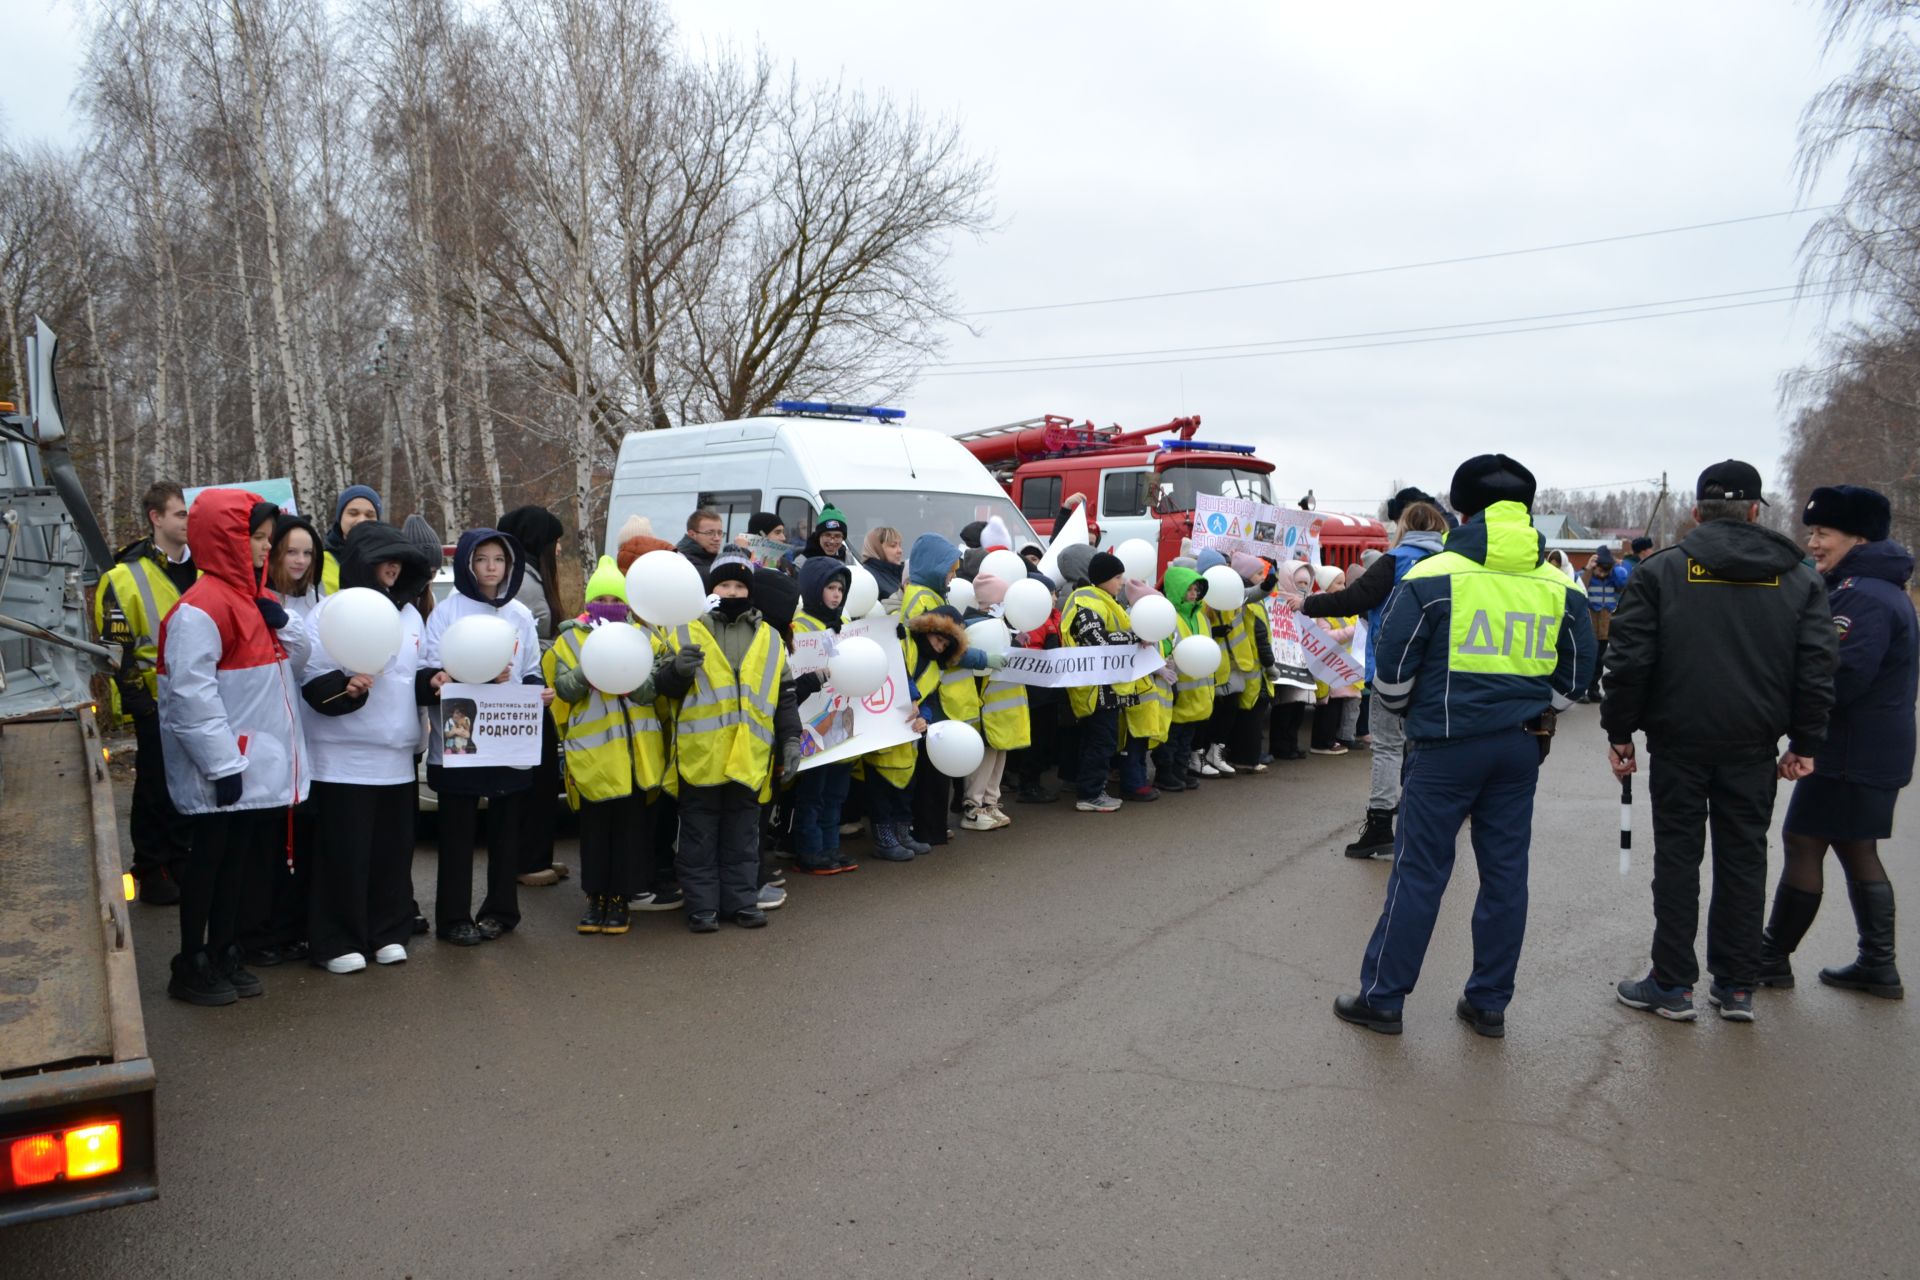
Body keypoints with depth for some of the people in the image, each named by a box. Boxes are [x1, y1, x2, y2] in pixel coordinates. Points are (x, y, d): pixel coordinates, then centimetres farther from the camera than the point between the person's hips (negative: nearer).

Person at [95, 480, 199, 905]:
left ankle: (181, 862, 26)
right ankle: (151, 872, 16)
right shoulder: (126, 578, -11)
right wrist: (139, 703, -13)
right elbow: (117, 650, -11)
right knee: (156, 788, 4)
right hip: (156, 701, -5)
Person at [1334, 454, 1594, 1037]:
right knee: (1505, 872, 12)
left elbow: (1392, 668, -6)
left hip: (1447, 744, -4)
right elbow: (1573, 677, 11)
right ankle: (1489, 1003, 21)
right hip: (1521, 747, 4)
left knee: (1418, 870, 3)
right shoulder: (1560, 586, 5)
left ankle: (1382, 998, 11)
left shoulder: (1434, 576, -9)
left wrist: (1408, 711, 13)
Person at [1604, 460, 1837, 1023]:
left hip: (1679, 739, -2)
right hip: (1754, 743, 2)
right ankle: (1736, 987, 18)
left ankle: (1672, 984, 10)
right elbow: (1816, 666, 1)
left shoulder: (1660, 571, -4)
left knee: (1677, 856, 6)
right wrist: (1805, 741, 7)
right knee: (1743, 859, 11)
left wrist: (1619, 731, 0)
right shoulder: (1798, 578, 4)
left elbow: (1629, 659, -8)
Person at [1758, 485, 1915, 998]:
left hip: (1849, 754, -10)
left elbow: (1840, 679, -27)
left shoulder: (1866, 598, -20)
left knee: (1804, 844, -3)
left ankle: (1771, 959, 6)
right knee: (1857, 850, 15)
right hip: (1876, 749, 10)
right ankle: (1878, 966, 21)